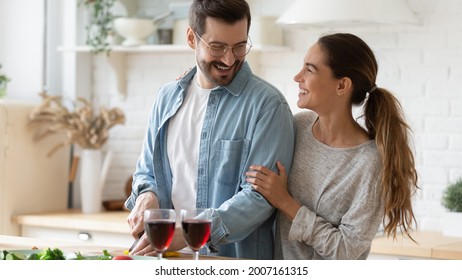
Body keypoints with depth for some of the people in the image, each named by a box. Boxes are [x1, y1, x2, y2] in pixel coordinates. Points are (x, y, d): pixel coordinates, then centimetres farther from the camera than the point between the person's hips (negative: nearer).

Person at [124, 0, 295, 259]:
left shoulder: (267, 104, -5)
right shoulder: (168, 97, 12)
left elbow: (260, 195, -12)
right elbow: (146, 170, 22)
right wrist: (147, 195, 0)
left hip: (237, 259, -4)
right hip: (169, 262, 4)